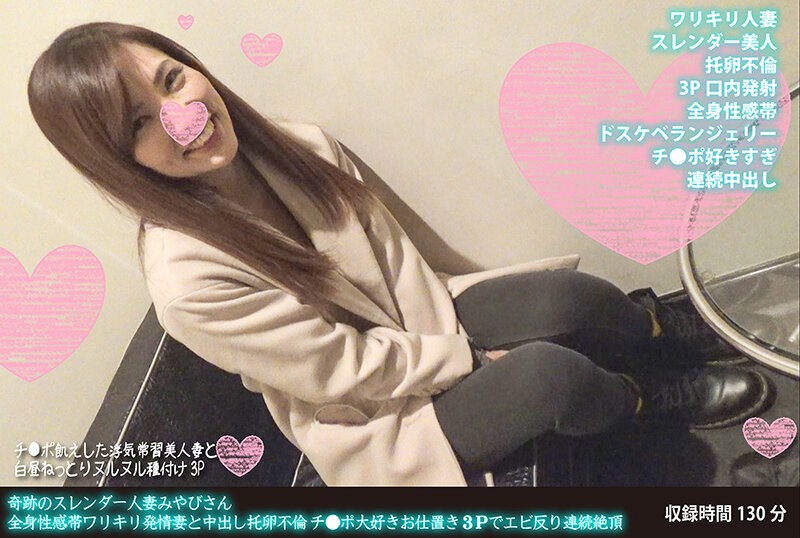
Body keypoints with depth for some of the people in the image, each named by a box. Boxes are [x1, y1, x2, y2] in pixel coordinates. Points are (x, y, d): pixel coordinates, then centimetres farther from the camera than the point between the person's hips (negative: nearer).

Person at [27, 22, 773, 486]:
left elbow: (391, 247, 2)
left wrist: (441, 319, -11)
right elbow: (343, 370, -22)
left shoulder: (297, 146, -9)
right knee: (550, 371, -27)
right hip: (372, 418, -5)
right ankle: (653, 399, 8)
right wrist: (472, 360, -15)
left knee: (568, 298, -20)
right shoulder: (185, 279, -26)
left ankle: (648, 324, 15)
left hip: (425, 325, 5)